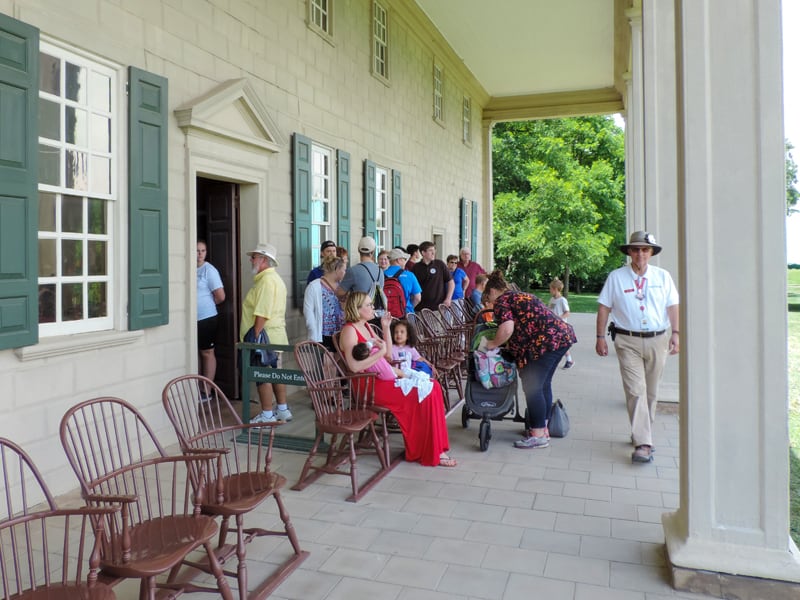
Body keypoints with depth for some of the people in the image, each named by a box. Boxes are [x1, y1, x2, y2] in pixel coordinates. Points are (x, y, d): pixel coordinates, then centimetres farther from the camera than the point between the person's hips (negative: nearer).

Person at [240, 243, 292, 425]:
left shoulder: (266, 280, -17)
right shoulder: (276, 278, 17)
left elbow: (262, 314, -24)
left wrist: (255, 335, -22)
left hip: (263, 336, -11)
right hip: (276, 336, 11)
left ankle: (267, 415, 4)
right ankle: (283, 410, 24)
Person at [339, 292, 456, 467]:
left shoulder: (366, 326, 16)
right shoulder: (349, 331, -11)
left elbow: (388, 355, 16)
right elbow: (355, 366, -25)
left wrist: (385, 327, 8)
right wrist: (380, 352, -18)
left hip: (382, 378, 9)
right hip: (369, 386, -9)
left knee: (432, 386, -6)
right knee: (424, 393, -17)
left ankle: (435, 448, -2)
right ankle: (431, 453, -2)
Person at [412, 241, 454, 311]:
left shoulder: (440, 264, 3)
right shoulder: (416, 268, 5)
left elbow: (451, 283, 6)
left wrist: (448, 299, -4)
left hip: (439, 307, -1)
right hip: (421, 307, 1)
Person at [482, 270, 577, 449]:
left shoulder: (501, 302, 0)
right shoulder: (520, 295, 27)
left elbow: (507, 328, -16)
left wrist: (493, 344, 0)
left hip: (545, 341, -10)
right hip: (562, 335, 10)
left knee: (532, 387, -1)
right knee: (543, 384, 18)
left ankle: (538, 436, 4)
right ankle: (542, 428, 28)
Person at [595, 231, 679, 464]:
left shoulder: (663, 277, 9)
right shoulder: (616, 277, 3)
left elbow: (673, 307, 8)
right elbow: (604, 307, 3)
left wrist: (675, 333, -2)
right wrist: (600, 337, -1)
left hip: (657, 341, 3)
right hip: (627, 341, -3)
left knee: (651, 392, 12)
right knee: (635, 391, -11)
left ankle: (641, 432, 29)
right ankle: (642, 444, -13)